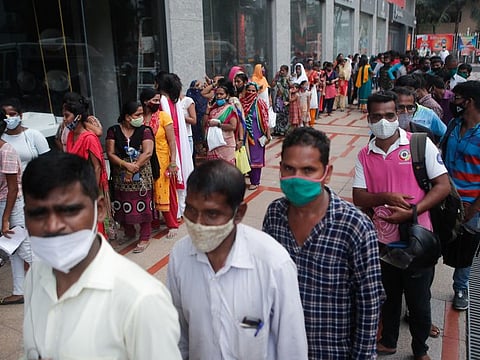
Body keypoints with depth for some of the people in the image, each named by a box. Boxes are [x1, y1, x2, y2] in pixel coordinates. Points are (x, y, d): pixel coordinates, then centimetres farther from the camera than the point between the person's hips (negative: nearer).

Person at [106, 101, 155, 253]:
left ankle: (145, 238, 15)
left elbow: (148, 152, -11)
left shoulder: (145, 130, -2)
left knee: (142, 206, 1)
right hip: (121, 177, 2)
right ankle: (129, 233, 35)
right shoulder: (113, 131, 2)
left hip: (141, 176, -2)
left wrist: (133, 169, -16)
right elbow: (110, 153, -3)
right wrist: (126, 165, -18)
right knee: (123, 205, 12)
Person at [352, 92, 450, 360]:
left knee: (419, 300, 14)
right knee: (389, 296, 22)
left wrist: (411, 211, -21)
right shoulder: (365, 156, 1)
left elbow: (443, 186, -10)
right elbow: (358, 199, -2)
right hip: (383, 239, 3)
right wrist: (386, 197, -21)